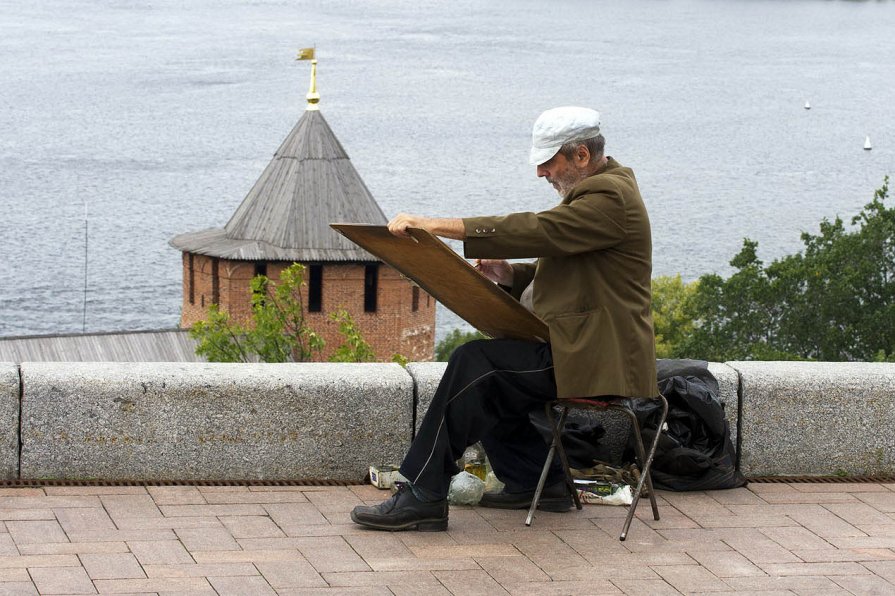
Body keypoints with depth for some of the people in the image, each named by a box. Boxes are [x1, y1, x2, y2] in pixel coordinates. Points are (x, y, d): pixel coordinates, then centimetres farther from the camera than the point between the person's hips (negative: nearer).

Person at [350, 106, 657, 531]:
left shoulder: (610, 196, -16)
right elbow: (555, 268, 23)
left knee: (474, 365, -19)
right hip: (578, 347, 11)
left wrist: (434, 225, -29)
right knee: (481, 369, 10)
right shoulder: (596, 189, 17)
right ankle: (537, 482, 15)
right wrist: (506, 272, 2)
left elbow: (535, 230, -27)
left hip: (594, 360, -11)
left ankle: (423, 497, -18)